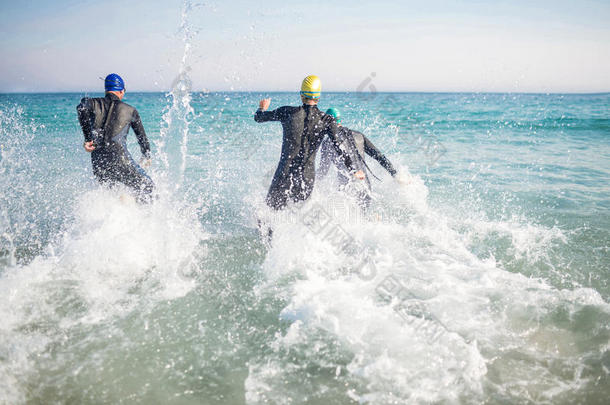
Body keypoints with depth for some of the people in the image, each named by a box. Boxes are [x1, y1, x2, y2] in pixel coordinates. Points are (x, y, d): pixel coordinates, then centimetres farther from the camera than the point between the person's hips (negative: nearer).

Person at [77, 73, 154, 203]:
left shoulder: (94, 103, 14)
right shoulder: (130, 110, 12)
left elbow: (82, 107, -10)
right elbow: (141, 136, 21)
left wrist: (87, 139, -8)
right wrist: (146, 156, 38)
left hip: (97, 163, 4)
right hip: (119, 158, -4)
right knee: (147, 187, 8)